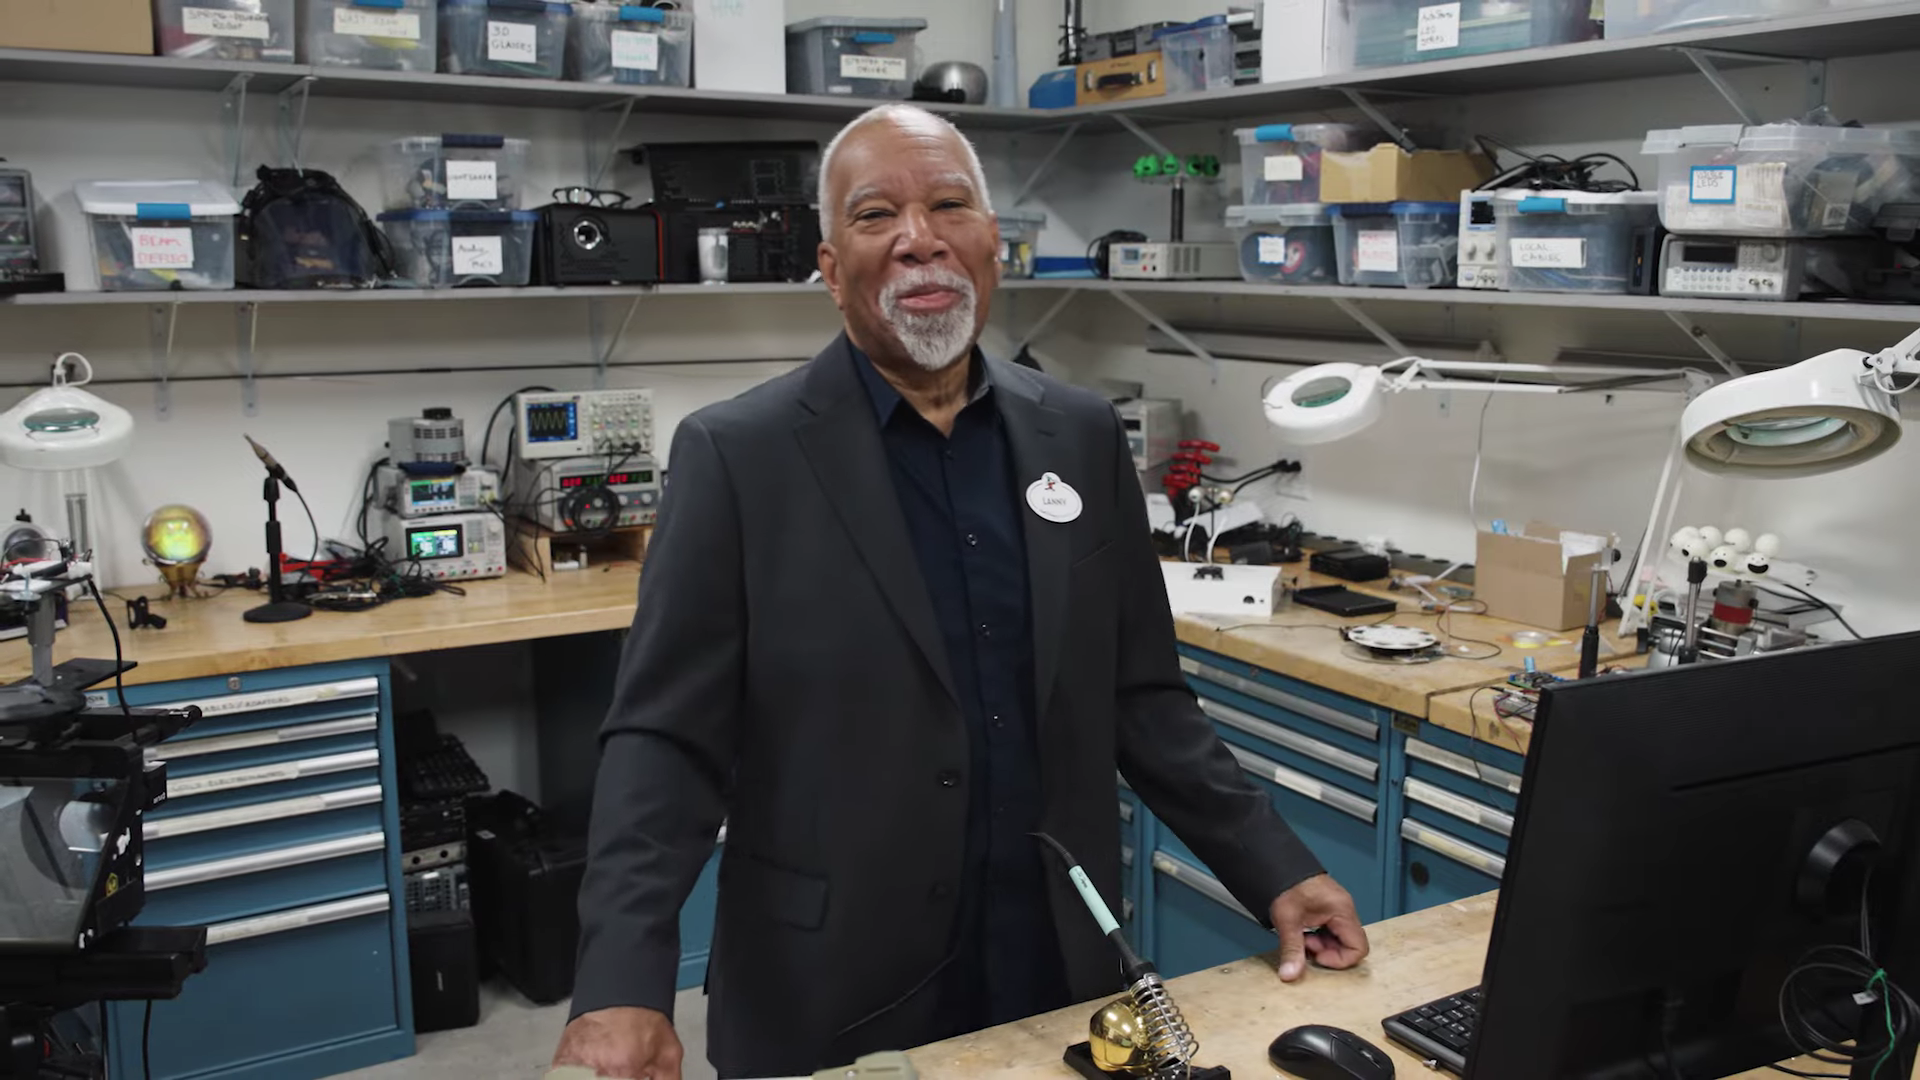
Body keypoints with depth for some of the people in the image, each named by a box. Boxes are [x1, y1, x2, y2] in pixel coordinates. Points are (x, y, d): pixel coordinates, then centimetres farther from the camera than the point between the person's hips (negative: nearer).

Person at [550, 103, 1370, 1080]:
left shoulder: (1082, 437, 3)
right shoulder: (737, 454, -9)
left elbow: (1140, 698, 8)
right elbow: (666, 737, -12)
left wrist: (1276, 874, 2)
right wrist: (623, 987, -23)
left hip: (1064, 984, 4)